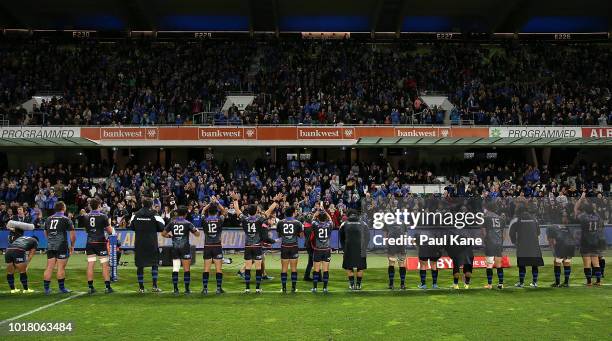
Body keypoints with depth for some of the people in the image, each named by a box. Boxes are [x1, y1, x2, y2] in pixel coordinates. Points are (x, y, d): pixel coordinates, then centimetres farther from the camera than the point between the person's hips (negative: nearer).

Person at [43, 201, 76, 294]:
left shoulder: (48, 219, 11)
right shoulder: (66, 219, -4)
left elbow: (45, 233, 22)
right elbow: (73, 234, -6)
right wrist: (72, 246, 4)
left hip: (50, 246, 5)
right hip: (62, 246, -5)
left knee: (49, 267, 7)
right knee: (61, 267, 0)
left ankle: (46, 288, 10)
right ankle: (61, 288, 5)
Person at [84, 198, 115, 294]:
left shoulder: (86, 217, 4)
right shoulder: (103, 216, -8)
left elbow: (86, 230, 17)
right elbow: (110, 231, -4)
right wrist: (108, 224, 14)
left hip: (90, 242, 4)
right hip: (100, 242, -4)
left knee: (90, 265, 5)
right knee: (105, 265, 2)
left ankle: (90, 287, 8)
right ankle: (107, 287, 2)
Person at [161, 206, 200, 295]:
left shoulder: (172, 222, 3)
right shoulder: (187, 223, -4)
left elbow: (163, 234, 5)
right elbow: (197, 234, -2)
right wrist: (195, 229, 17)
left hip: (175, 247, 2)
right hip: (185, 247, -2)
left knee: (175, 269, 6)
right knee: (186, 269, 4)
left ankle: (175, 289, 5)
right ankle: (187, 289, 5)